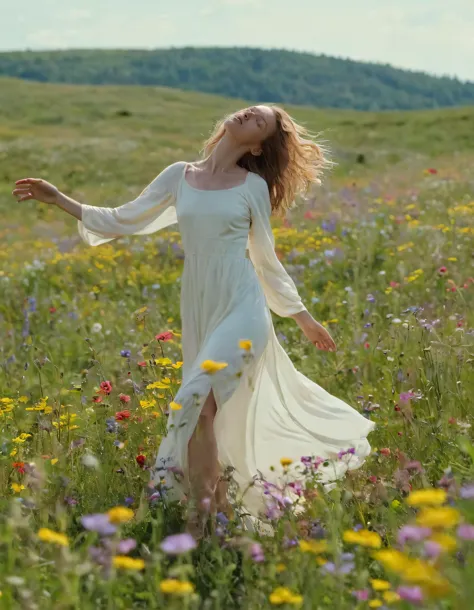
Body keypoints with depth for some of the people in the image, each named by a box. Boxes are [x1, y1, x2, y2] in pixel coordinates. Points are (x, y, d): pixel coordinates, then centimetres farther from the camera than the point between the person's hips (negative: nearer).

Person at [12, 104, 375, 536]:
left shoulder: (254, 186, 2)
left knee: (196, 405, -18)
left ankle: (206, 511, -5)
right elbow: (122, 221, 12)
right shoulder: (179, 176, 9)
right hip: (199, 312, 4)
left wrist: (304, 317, 13)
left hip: (243, 310, -4)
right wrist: (59, 200, 7)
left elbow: (266, 259, 11)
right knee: (221, 415, 7)